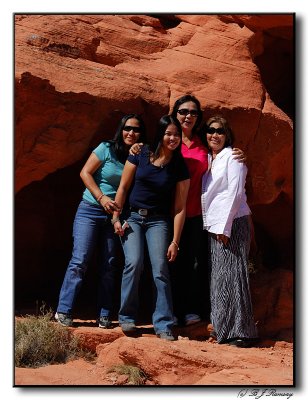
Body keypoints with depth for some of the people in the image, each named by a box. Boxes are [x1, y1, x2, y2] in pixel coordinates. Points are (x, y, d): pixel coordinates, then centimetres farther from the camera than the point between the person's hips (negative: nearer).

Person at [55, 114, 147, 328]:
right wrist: (102, 198, -14)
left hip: (115, 214, 3)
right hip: (90, 210, -3)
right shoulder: (107, 149, -6)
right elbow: (85, 173, -6)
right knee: (80, 260, -9)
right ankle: (64, 311, -4)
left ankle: (104, 315, 10)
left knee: (109, 265, 4)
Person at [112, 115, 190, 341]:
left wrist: (175, 242, -5)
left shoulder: (180, 168, -2)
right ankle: (127, 318, -2)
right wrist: (116, 217, -1)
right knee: (134, 263, -18)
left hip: (158, 221, 0)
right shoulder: (141, 155, -2)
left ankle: (164, 326, -7)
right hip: (133, 217, 0)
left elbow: (180, 208, -2)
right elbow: (123, 187, 4)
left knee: (160, 269, -14)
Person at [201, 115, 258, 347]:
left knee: (232, 275, -10)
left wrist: (224, 226, -17)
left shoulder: (232, 157, -4)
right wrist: (213, 225, 6)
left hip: (232, 223, -7)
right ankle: (224, 328, 11)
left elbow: (235, 193, -12)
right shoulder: (207, 159, 17)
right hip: (213, 225, 7)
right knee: (218, 276, 5)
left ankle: (242, 331, -7)